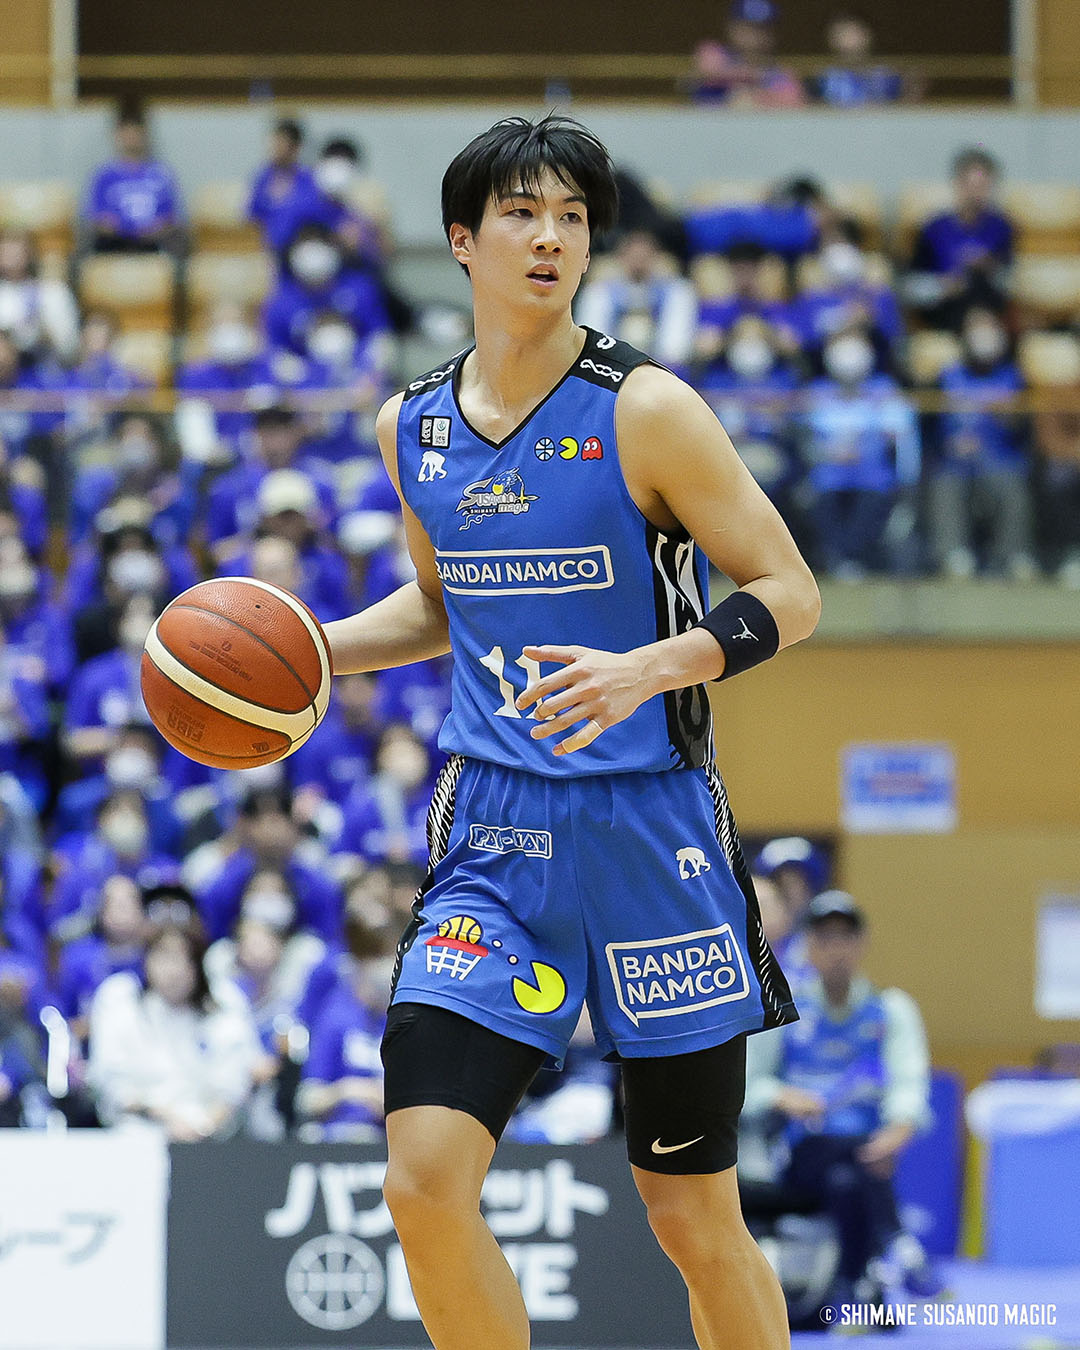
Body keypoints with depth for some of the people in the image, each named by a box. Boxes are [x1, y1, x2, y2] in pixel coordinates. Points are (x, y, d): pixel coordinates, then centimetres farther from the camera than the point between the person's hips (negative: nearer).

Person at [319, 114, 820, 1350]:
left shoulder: (644, 411, -9)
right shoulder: (414, 426, 7)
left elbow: (788, 595, -8)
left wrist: (645, 669, -24)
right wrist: (311, 648, 7)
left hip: (649, 831, -3)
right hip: (493, 833, 3)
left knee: (695, 1222, 5)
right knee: (425, 1182, -14)